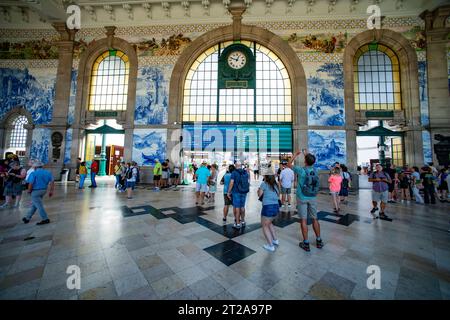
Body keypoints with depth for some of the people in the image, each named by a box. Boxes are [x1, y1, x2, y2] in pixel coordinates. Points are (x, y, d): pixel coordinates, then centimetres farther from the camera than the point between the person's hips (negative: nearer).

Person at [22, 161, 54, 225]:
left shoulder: (34, 173, -12)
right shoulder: (48, 172, 3)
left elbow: (31, 184, -17)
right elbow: (52, 182, 0)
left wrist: (29, 191, 1)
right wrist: (51, 191, 5)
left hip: (36, 191, -6)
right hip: (44, 190, 6)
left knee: (39, 205, 0)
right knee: (34, 205, 21)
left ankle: (45, 219, 2)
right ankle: (27, 218, 32)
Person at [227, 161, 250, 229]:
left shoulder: (234, 173, -11)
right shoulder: (246, 172, 5)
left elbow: (231, 183, -15)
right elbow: (247, 182, 14)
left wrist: (228, 192, -9)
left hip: (236, 192, -5)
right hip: (244, 192, 5)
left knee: (237, 207, 1)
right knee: (242, 207, 17)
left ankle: (238, 224, 6)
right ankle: (243, 221, 29)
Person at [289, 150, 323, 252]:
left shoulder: (301, 170, -15)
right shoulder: (315, 170, -1)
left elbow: (289, 165, 2)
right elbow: (310, 163, 23)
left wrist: (296, 154, 10)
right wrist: (306, 154, 29)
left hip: (302, 198, -4)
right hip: (313, 198, 5)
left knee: (303, 220, 4)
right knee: (315, 219, 16)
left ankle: (306, 243, 12)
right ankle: (319, 241, 29)